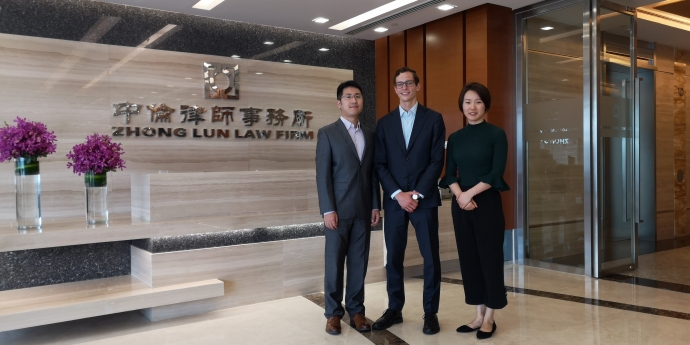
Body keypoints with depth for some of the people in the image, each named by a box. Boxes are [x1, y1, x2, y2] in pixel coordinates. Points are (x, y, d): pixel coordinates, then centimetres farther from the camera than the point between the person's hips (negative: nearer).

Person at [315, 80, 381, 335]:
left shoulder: (370, 135, 12)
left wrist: (375, 205, 5)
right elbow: (323, 175, -7)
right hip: (338, 209, -4)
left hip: (363, 210, 4)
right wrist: (328, 210, -13)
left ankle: (356, 310, 18)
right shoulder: (327, 133, -1)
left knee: (359, 262, 8)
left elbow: (373, 173, 11)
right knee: (334, 263, 4)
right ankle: (333, 313, 16)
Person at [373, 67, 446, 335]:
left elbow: (437, 161, -3)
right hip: (394, 200, 2)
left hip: (424, 199, -2)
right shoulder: (385, 122, 9)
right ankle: (394, 309, 20)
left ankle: (430, 313, 15)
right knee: (393, 258, 7)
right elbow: (380, 164, 3)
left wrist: (417, 194, -11)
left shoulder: (433, 119, 3)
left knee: (430, 257, 3)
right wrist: (398, 194, -9)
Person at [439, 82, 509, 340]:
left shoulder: (496, 134, -2)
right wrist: (460, 195, -12)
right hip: (460, 205, 4)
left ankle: (490, 318, 14)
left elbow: (496, 173, -10)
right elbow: (449, 174, 5)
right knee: (468, 258, 8)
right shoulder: (455, 138, 10)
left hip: (487, 203, -4)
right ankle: (479, 315, 20)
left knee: (490, 257, 1)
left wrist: (470, 193, -14)